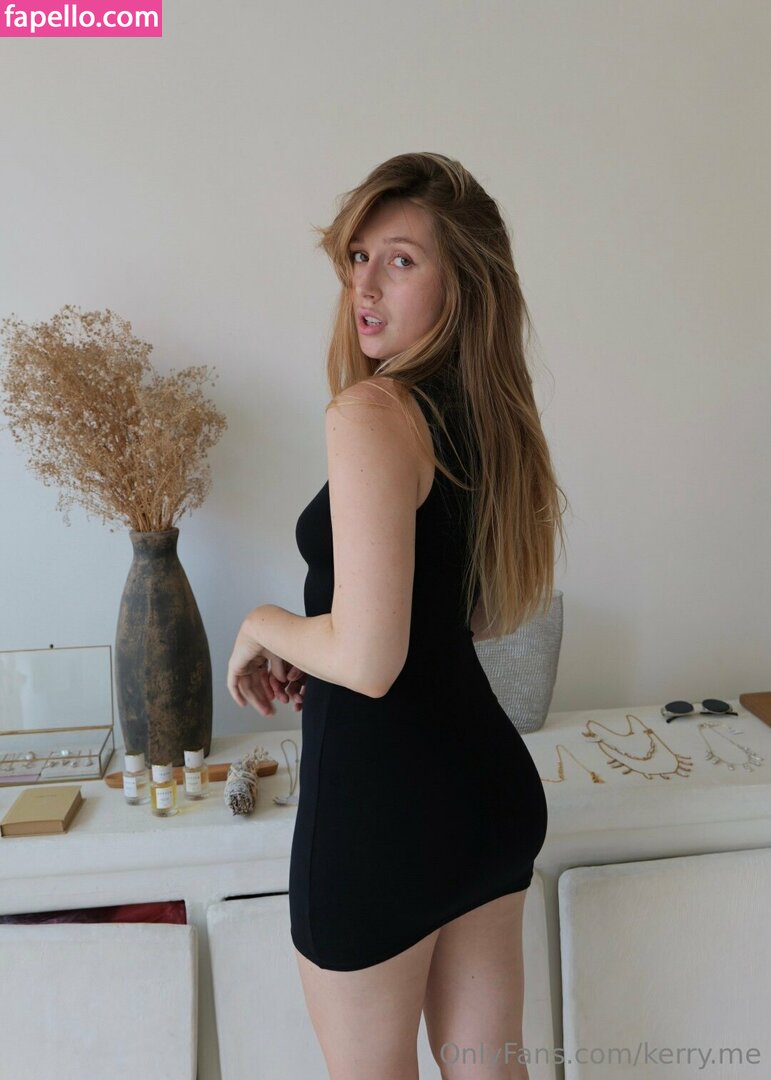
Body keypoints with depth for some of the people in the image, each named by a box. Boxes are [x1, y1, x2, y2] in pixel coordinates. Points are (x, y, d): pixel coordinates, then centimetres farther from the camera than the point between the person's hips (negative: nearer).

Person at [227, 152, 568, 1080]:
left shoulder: (370, 413, -21)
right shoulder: (489, 411, 5)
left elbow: (368, 660, -25)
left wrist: (264, 627, -5)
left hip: (382, 807, -8)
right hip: (494, 784, 8)